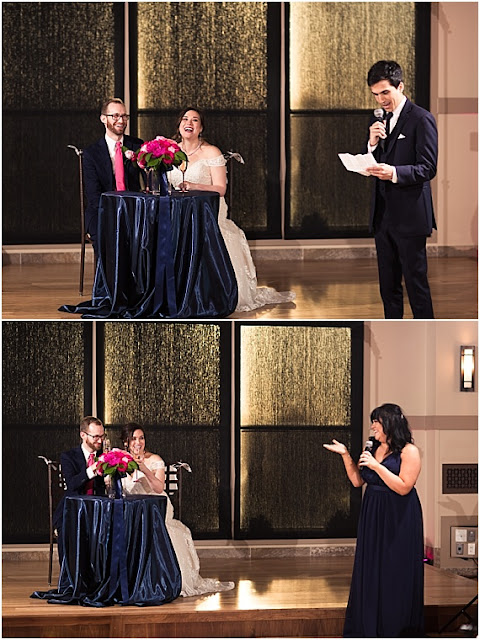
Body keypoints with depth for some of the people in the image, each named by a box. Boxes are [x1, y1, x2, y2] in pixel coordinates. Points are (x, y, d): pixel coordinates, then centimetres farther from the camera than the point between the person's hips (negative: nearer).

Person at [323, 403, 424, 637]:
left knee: (395, 571, 0)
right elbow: (357, 481, 12)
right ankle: (369, 625, 18)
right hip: (372, 516, 7)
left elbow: (403, 487, -19)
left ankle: (396, 628, 10)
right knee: (370, 569, 9)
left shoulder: (408, 451, -11)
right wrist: (346, 455, 2)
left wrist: (376, 465, -20)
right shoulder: (373, 449, 10)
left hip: (398, 520, -7)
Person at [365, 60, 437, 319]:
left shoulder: (421, 119, -8)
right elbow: (369, 166, 12)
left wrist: (395, 172, -29)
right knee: (388, 285, 12)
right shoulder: (380, 120, 14)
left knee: (416, 284, -5)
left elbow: (428, 169, -14)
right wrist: (372, 143, -7)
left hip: (410, 217, -7)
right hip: (383, 215, 7)